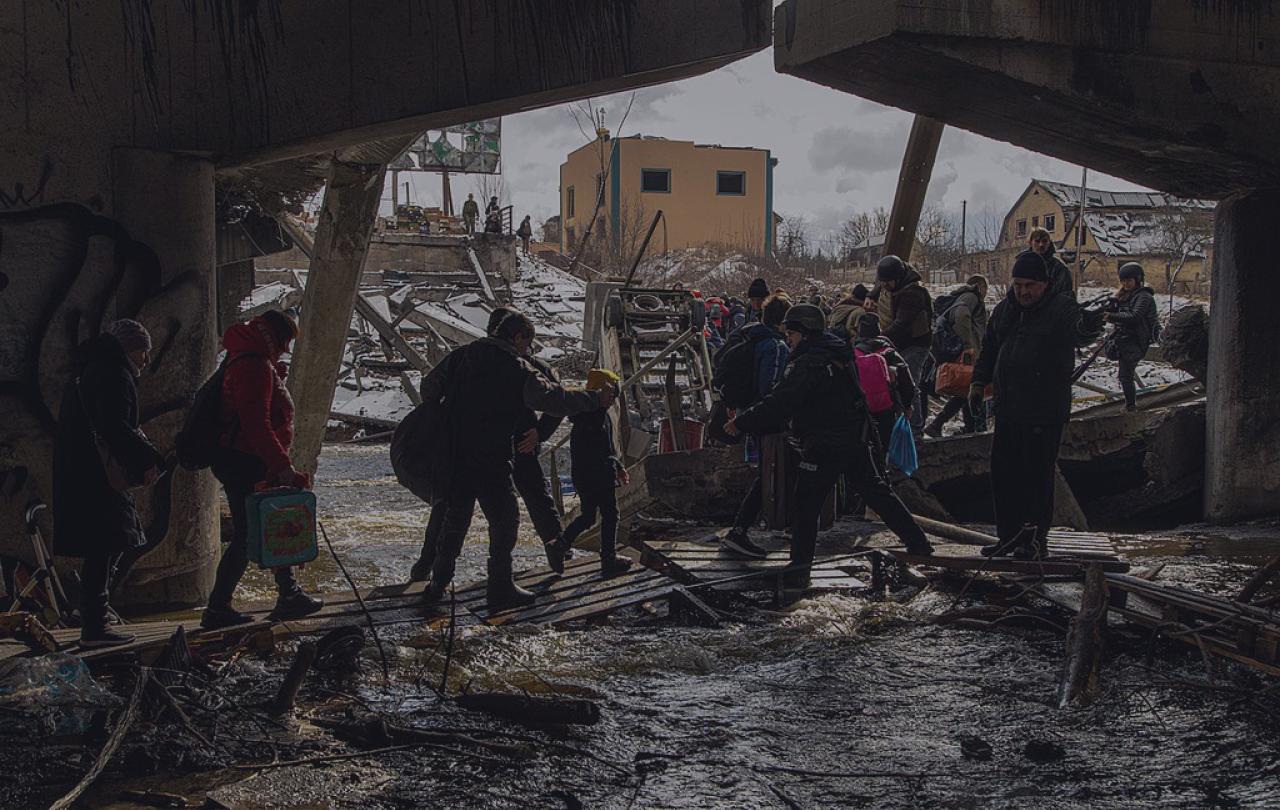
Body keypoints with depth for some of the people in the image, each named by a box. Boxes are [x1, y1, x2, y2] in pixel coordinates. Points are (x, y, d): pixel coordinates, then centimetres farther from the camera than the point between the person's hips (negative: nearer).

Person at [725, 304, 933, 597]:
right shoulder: (838, 354, 11)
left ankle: (800, 567, -5)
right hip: (857, 440, 9)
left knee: (806, 504, -3)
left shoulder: (808, 364, -18)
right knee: (878, 492, 19)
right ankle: (918, 543, 25)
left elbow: (780, 403, -23)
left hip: (825, 446, -9)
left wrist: (741, 422, -17)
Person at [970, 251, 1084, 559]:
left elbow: (1077, 330, -22)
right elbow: (989, 349, 19)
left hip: (1044, 411, -7)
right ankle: (1009, 536, 23)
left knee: (1038, 474, 0)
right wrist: (979, 383, 13)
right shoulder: (1004, 310, 13)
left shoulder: (1061, 307, -5)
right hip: (1007, 408, 7)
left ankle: (1036, 539, 11)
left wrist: (1089, 323, -41)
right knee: (1003, 473, 11)